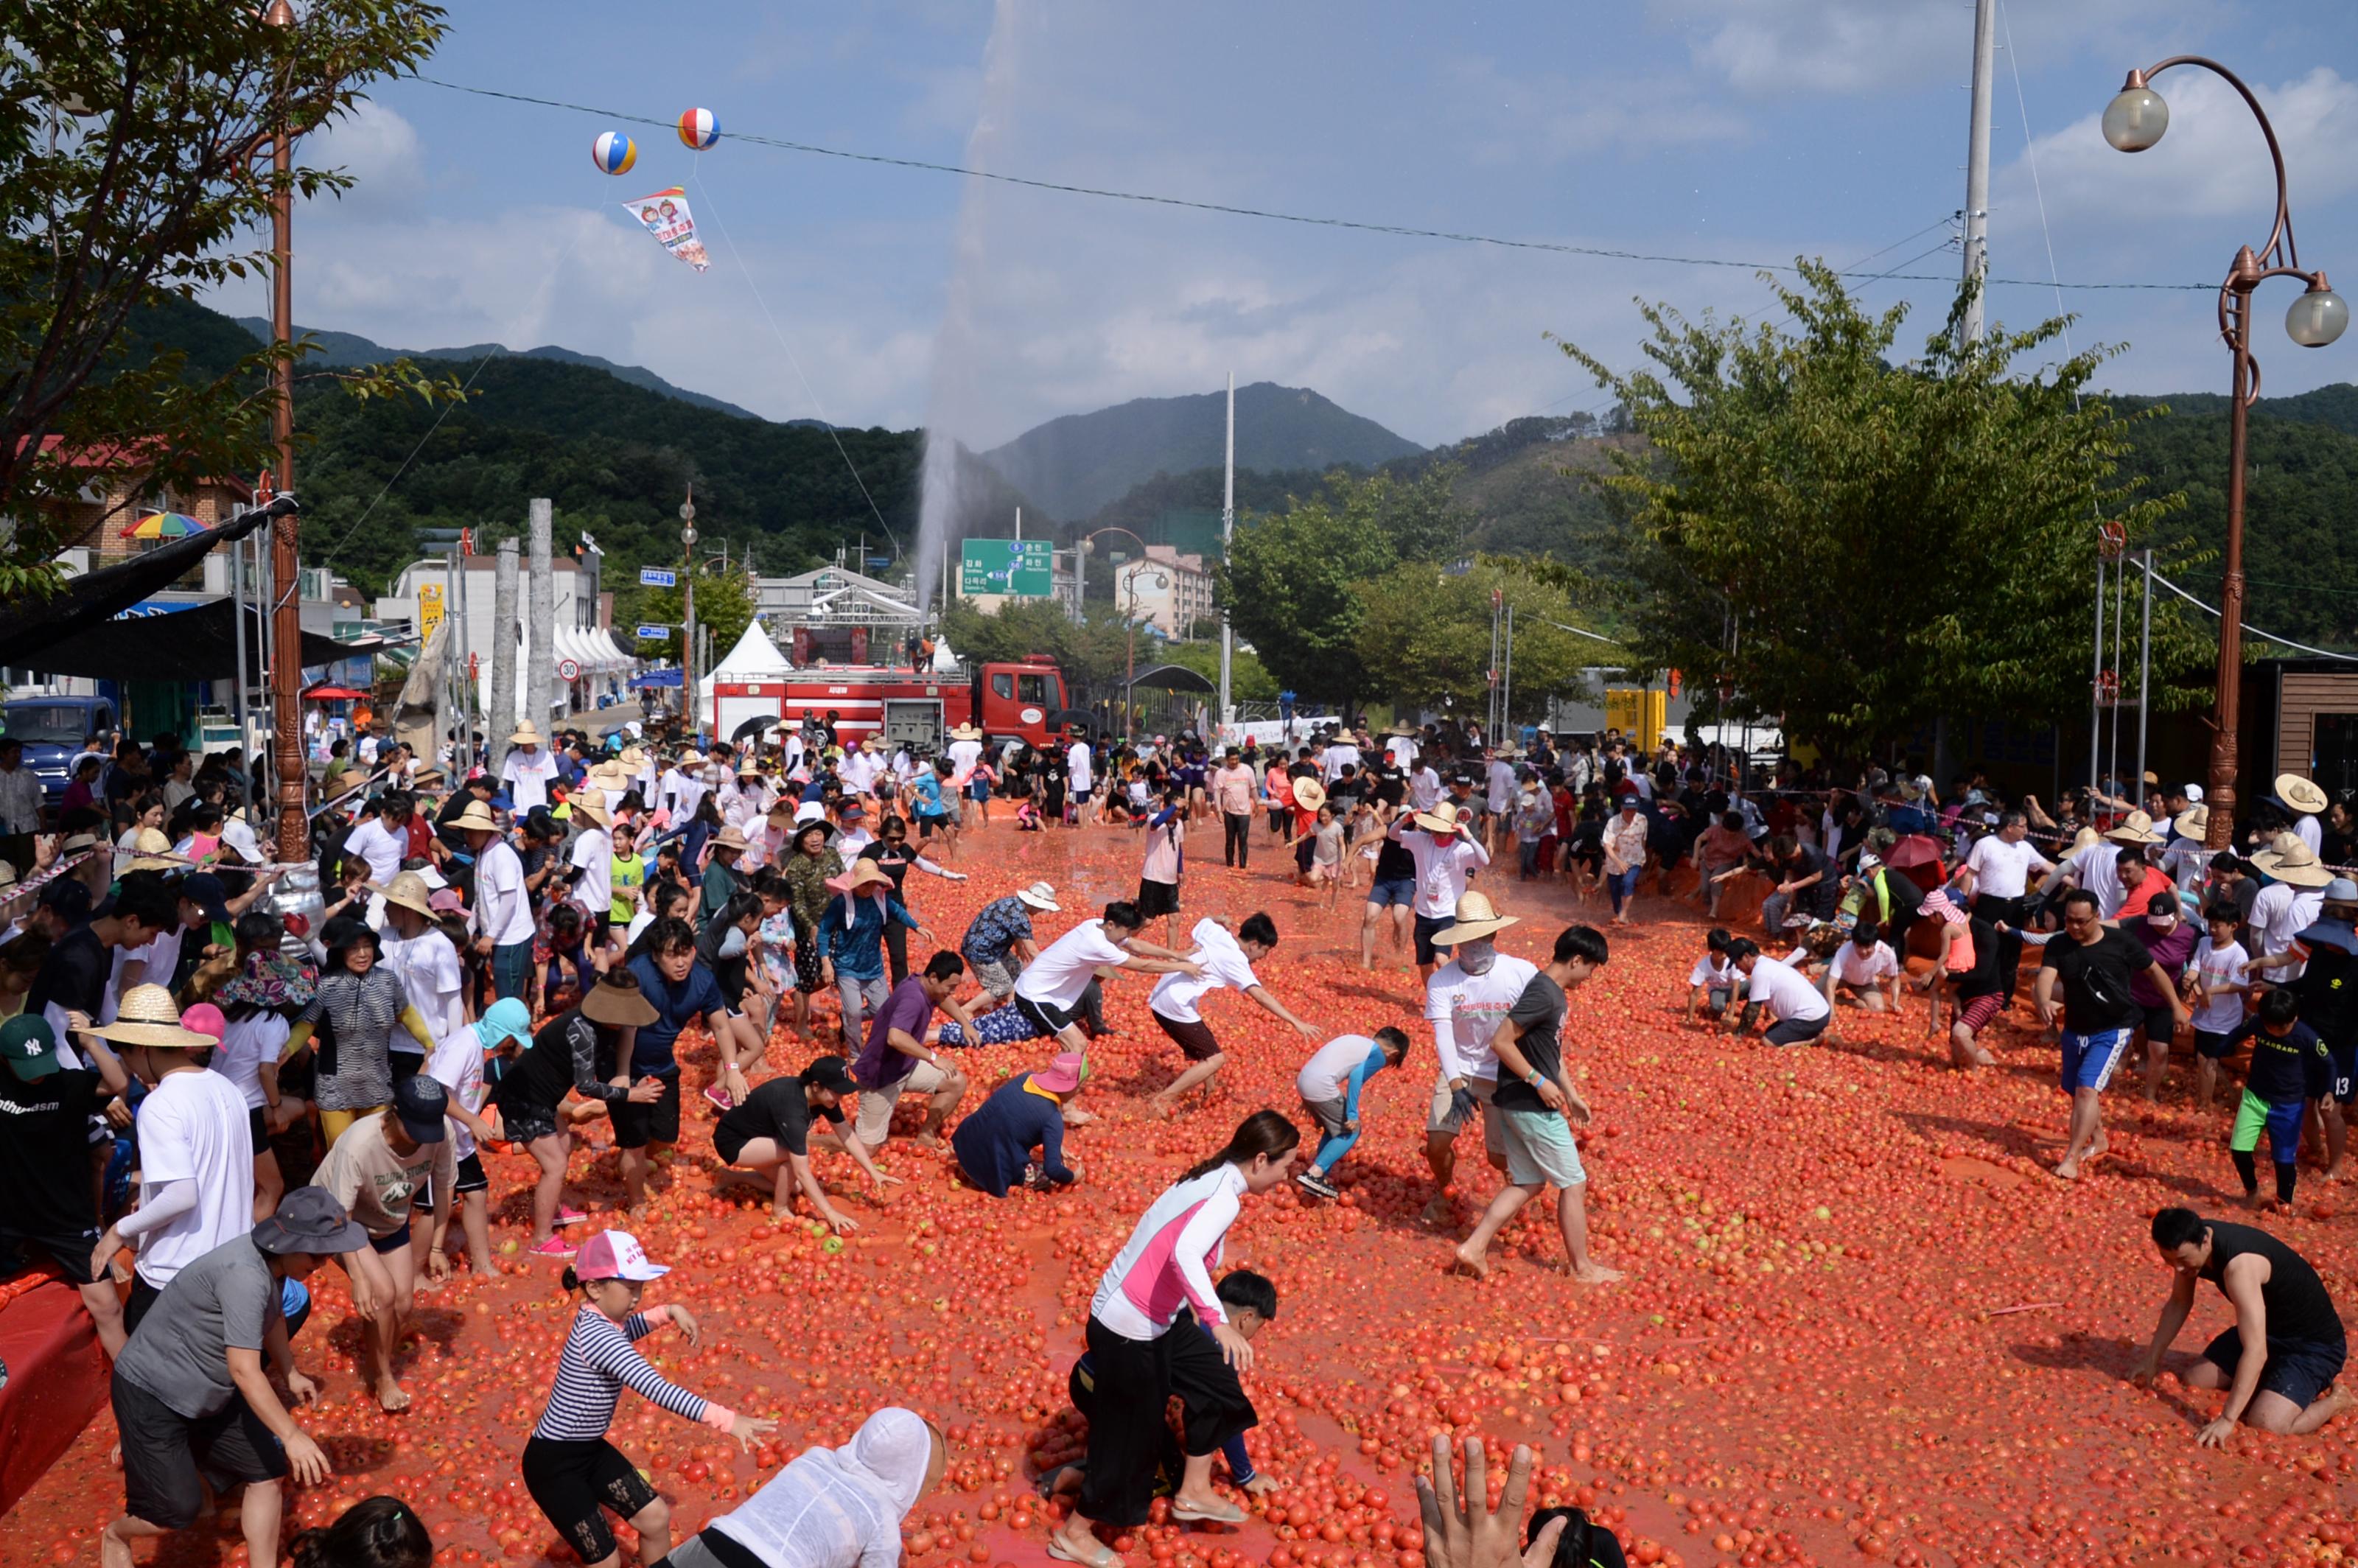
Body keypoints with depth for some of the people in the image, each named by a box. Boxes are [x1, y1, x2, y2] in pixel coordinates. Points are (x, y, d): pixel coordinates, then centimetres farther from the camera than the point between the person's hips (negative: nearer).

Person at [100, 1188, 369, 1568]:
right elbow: (244, 1370, -36)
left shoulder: (273, 1260, -4)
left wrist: (291, 1373, 28)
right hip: (152, 1393, -9)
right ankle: (115, 1536, 28)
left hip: (208, 1392, 9)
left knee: (266, 1471, 3)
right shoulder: (244, 1275, -34)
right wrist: (292, 1436, -36)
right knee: (178, 1511, -4)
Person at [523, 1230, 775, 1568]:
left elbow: (624, 1331, 26)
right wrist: (725, 1419, -46)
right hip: (554, 1463, -10)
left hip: (590, 1450, 10)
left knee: (656, 1517, 10)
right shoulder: (596, 1333, -30)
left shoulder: (599, 1319, -1)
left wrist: (670, 1311, 7)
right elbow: (655, 1389, -40)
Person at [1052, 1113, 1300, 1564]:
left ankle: (1193, 1492, 30)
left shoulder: (1212, 1181, 7)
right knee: (1132, 1432, 6)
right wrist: (1219, 1322, -46)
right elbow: (1185, 1254, -39)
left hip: (1151, 1319, 9)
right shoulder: (1225, 1196, -21)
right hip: (1127, 1328, -9)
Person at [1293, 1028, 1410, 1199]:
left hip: (1303, 1079, 9)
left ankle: (1321, 1177, 22)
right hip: (1320, 1085, -8)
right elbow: (1356, 1077, -14)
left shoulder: (1355, 1040, 25)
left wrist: (1308, 1099, 27)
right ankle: (1314, 1174, -3)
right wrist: (1352, 1114, -11)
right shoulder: (1378, 1055, 2)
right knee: (1350, 1132, 6)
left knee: (1334, 1129, 23)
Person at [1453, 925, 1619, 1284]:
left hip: (1518, 1104, 10)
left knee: (1528, 1182, 14)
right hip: (1532, 1106, -10)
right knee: (1573, 1184, 3)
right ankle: (1582, 1267, 16)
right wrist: (1539, 1083, -21)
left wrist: (1572, 1094, 21)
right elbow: (1500, 1042, -24)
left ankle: (1474, 1247, 9)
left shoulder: (1554, 992, 12)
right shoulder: (1543, 994, -21)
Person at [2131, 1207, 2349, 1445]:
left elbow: (2256, 1351, -42)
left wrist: (2227, 1420, -43)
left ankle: (2335, 1400, 2)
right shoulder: (2190, 1243, -11)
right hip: (2267, 1329, 8)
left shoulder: (2240, 1264, -37)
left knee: (2266, 1425, -25)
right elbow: (2179, 1303, 8)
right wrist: (2152, 1360, 10)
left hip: (2314, 1343, -8)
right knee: (2192, 1379, 2)